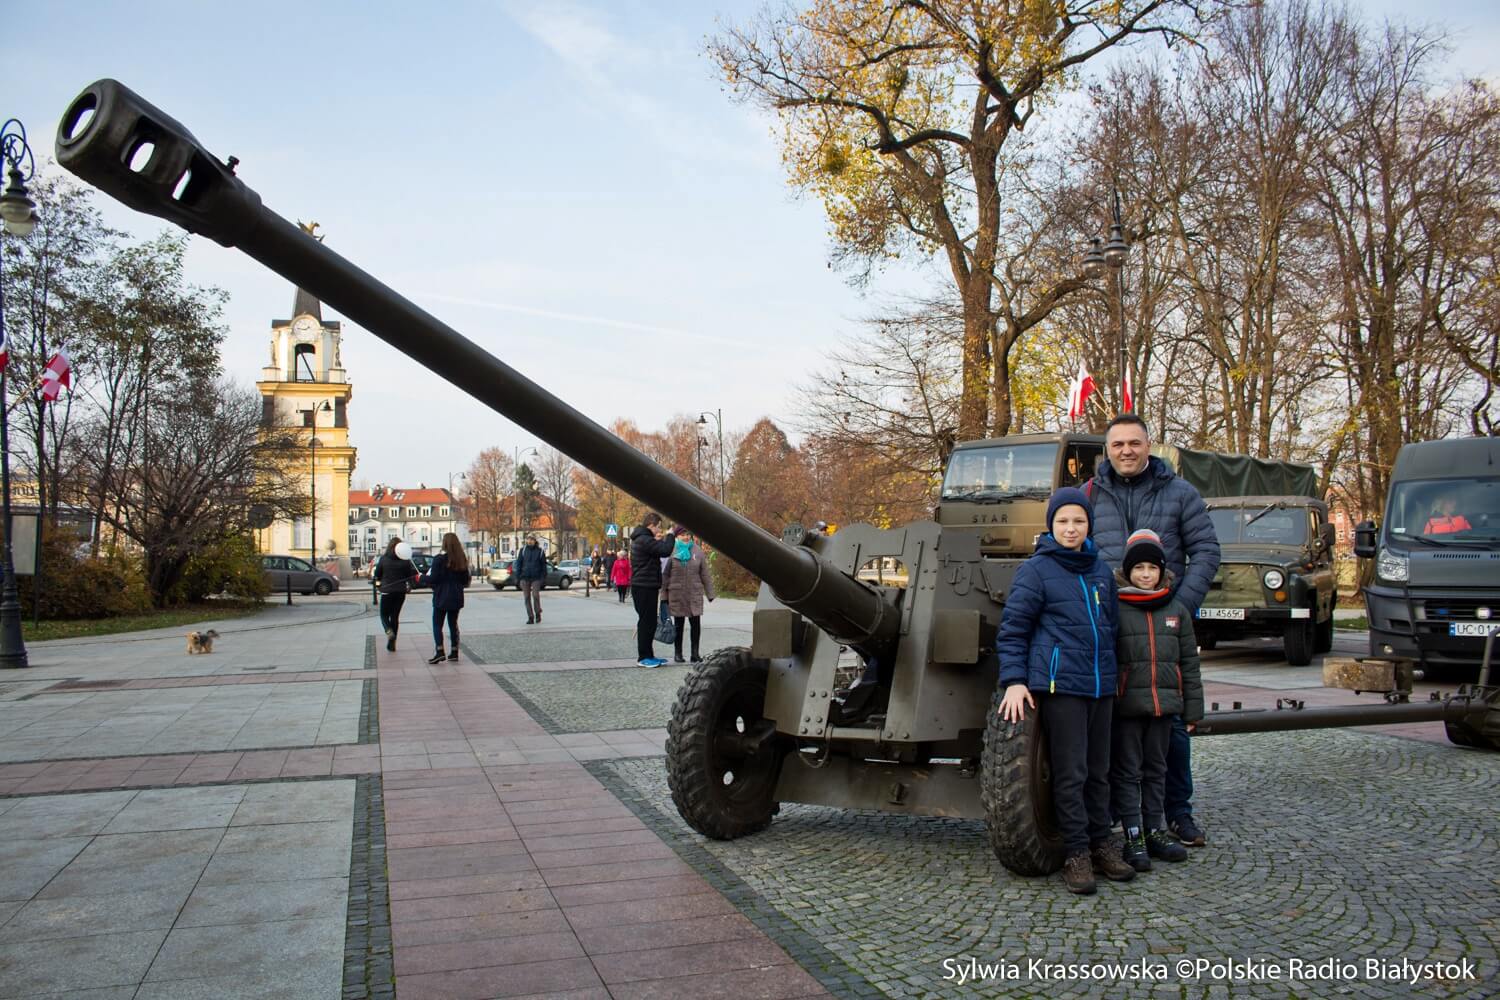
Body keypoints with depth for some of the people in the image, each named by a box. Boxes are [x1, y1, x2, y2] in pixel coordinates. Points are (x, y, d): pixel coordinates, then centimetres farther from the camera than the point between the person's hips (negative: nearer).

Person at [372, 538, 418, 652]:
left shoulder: (384, 559, -8)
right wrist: (409, 586, 14)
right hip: (401, 591, 2)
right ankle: (392, 644, 12)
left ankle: (389, 631, -19)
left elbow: (376, 574, 0)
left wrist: (379, 581, 21)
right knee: (395, 616, 13)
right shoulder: (406, 560, -5)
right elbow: (413, 574, -4)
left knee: (384, 614, 13)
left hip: (387, 591, -2)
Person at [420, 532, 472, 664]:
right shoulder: (461, 559, 4)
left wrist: (423, 578, 4)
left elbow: (433, 579, -14)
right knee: (453, 623, 14)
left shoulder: (440, 559, -12)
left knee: (437, 624, 0)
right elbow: (466, 580, 9)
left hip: (442, 598, -5)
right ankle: (454, 652, 15)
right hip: (456, 597, 5)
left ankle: (440, 651, -13)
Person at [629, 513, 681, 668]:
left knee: (649, 622, 14)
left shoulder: (642, 539, 16)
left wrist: (659, 540, 7)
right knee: (646, 621, -6)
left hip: (646, 587, 11)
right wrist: (671, 535, -10)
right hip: (644, 587, -11)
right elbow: (665, 550, -24)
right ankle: (643, 658, -1)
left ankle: (648, 655, 19)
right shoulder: (644, 540, -18)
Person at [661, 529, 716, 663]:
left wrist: (710, 593, 4)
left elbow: (705, 574, 7)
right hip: (676, 594, -1)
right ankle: (678, 653, 18)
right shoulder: (671, 551, -2)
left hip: (695, 594, 1)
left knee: (696, 624, -2)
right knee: (678, 625, 8)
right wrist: (664, 595, -3)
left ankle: (695, 653, 8)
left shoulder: (697, 551, 5)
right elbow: (665, 575, -1)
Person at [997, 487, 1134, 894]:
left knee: (1099, 770, 12)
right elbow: (1012, 628, -5)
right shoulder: (1036, 569, -4)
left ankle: (1101, 845, 22)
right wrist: (1014, 680, -13)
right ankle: (1076, 853, 5)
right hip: (1060, 684, -6)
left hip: (1101, 685, 6)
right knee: (1070, 772, -3)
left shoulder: (1101, 569, 14)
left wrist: (1114, 674, 23)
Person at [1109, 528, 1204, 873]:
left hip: (1163, 703, 4)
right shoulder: (1114, 609, -5)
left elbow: (1189, 663, 11)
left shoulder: (1177, 610, 8)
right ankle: (1133, 837, 8)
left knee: (1156, 769, 14)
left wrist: (1192, 709, 9)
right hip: (1126, 705, -4)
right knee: (1127, 771, 2)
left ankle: (1155, 830, 24)